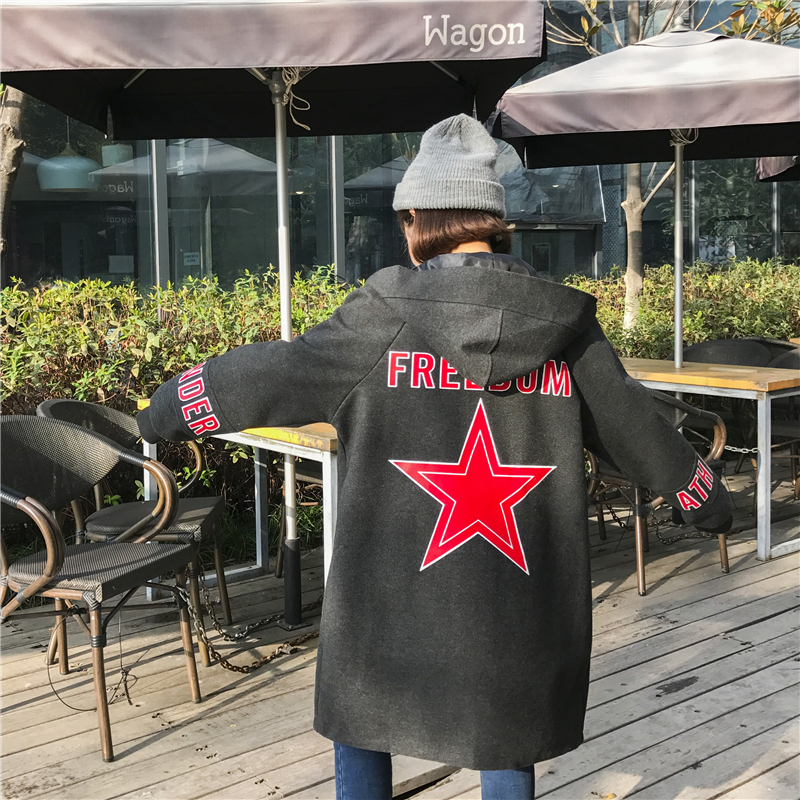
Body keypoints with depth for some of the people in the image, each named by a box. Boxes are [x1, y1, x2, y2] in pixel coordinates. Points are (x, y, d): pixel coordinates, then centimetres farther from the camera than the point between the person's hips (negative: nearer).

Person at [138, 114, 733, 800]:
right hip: (521, 613, 3)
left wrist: (159, 413, 9)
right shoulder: (564, 327, -1)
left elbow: (272, 376, -5)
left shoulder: (386, 316, -10)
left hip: (396, 602, -2)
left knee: (363, 727, 21)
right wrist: (707, 499, 27)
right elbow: (631, 425, 10)